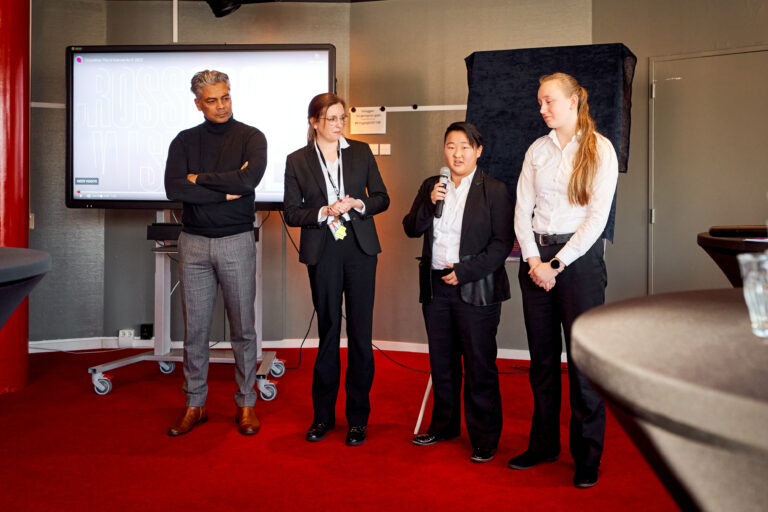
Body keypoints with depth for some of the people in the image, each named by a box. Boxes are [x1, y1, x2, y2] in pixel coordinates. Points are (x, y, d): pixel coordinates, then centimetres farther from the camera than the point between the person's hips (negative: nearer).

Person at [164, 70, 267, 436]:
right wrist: (226, 191, -11)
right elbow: (173, 189, -8)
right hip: (193, 242, 2)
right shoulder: (185, 141, 7)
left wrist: (199, 179, -8)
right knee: (195, 328, 7)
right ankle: (195, 404, 19)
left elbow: (249, 179, -18)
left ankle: (245, 403, 17)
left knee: (243, 327, 4)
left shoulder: (251, 138, 1)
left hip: (237, 241, -2)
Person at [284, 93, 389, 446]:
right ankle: (323, 415, 19)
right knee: (328, 331, 6)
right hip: (323, 252, 0)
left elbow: (382, 198, 9)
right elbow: (291, 213, 2)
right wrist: (324, 212, -14)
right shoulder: (297, 161, 4)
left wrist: (357, 203, -10)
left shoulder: (361, 152, 7)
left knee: (361, 333, 0)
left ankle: (358, 417, 11)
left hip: (360, 248, 1)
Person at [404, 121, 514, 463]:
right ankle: (445, 425, 31)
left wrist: (464, 272, -15)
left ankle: (485, 438, 12)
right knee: (441, 362, 15)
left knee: (480, 366, 0)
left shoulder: (494, 191, -4)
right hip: (435, 287, 5)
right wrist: (430, 203, -11)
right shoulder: (431, 186, 12)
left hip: (476, 290, -5)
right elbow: (411, 229, 7)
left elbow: (502, 243, -8)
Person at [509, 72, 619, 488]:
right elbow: (522, 210, 7)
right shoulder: (537, 150, 11)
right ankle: (543, 444, 23)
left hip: (579, 256, -4)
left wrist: (558, 264, -11)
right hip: (536, 256, 4)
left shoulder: (599, 149, -2)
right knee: (542, 357, 10)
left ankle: (587, 456, 10)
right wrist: (534, 261, -6)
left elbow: (597, 215, -9)